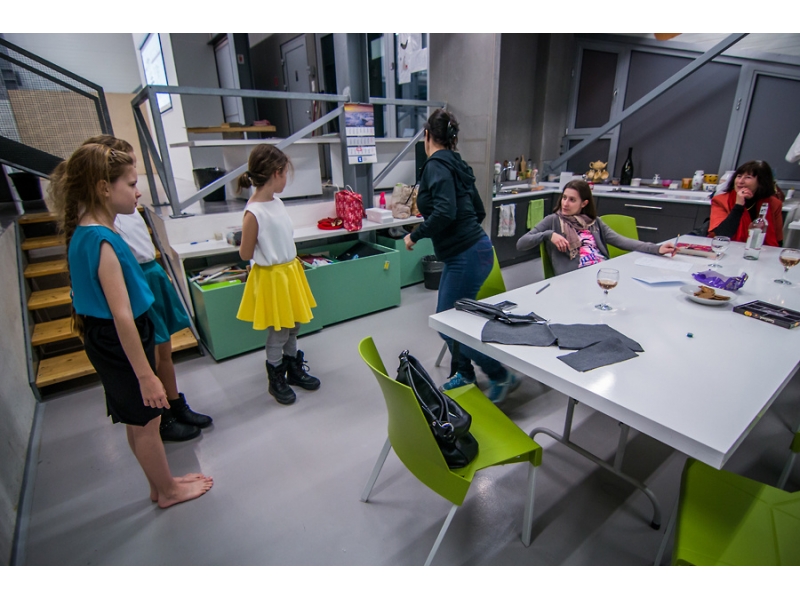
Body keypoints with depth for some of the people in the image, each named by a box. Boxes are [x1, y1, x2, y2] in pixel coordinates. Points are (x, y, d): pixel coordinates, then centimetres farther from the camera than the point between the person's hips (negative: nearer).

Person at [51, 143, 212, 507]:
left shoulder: (85, 233, 4)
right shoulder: (102, 241, -26)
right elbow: (122, 316, -28)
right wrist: (145, 374, -24)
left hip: (107, 341, 9)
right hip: (120, 345, -9)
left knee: (140, 422, 22)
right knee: (146, 423, 10)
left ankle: (161, 484, 41)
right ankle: (168, 490, 33)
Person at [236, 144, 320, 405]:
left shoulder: (277, 202, 2)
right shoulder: (253, 212, -22)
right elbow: (246, 254, -14)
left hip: (289, 271, 8)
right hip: (271, 276, -7)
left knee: (293, 326, 19)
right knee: (279, 331, 6)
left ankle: (294, 369, 38)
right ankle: (276, 380, 27)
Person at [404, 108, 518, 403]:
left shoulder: (437, 164, -12)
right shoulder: (456, 164, 13)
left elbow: (444, 212, -27)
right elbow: (479, 211, 18)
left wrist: (414, 235, -14)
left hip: (465, 256, -9)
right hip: (471, 249, 9)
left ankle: (501, 376, 13)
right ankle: (463, 373, 33)